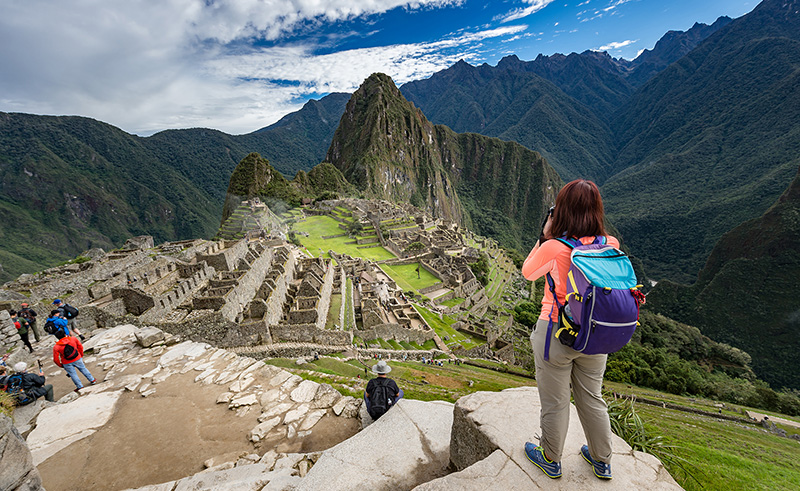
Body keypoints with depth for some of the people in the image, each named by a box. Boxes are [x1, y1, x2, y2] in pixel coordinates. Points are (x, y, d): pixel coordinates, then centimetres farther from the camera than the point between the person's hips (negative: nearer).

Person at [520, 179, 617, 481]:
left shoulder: (554, 248, -23)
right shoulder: (611, 245, -9)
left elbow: (528, 272, -4)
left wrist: (545, 235, -5)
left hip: (557, 335, -5)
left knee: (554, 402, 16)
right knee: (592, 399, 25)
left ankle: (550, 459, 39)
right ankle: (602, 461, 46)